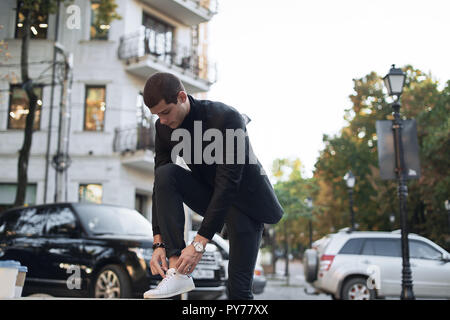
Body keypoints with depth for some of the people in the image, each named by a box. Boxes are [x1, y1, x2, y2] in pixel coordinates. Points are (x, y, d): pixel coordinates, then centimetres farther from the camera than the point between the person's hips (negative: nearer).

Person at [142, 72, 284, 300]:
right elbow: (161, 185, -10)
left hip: (244, 199, -4)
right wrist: (159, 243, -20)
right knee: (165, 174, -25)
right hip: (209, 196, 5)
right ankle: (177, 271, -28)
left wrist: (199, 243, -34)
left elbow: (227, 184, -32)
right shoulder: (164, 128, -10)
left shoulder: (227, 118, -29)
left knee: (239, 288, -11)